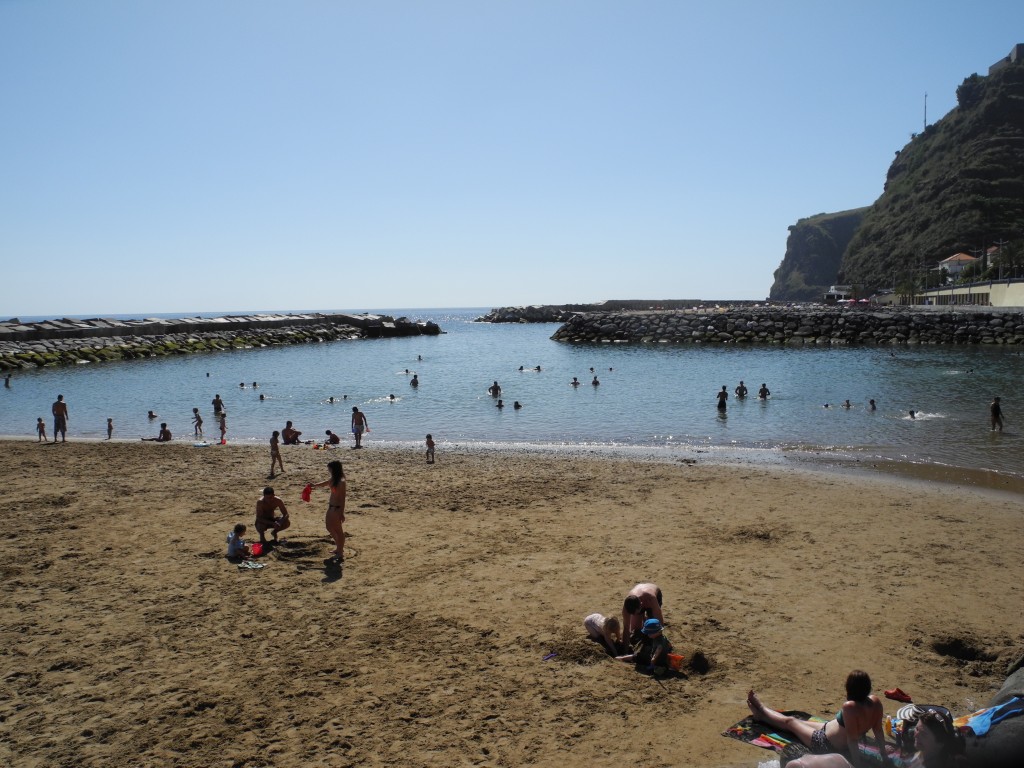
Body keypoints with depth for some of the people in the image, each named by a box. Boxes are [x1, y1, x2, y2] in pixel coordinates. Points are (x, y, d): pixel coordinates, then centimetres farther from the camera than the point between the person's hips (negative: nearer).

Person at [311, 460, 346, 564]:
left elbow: (343, 498, -21)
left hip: (337, 508, -10)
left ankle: (340, 555, 12)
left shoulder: (341, 482, -21)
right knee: (329, 526, 21)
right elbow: (323, 484, 24)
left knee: (338, 530, 1)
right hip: (331, 506, 10)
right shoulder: (332, 479, 5)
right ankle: (339, 547, 38)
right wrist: (314, 485, 5)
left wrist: (342, 513, -20)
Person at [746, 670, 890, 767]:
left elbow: (852, 738, -33)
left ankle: (761, 712, 45)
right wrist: (884, 756, 3)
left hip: (826, 745, -8)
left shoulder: (850, 707, -39)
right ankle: (762, 711, 49)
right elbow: (878, 730, -9)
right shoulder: (875, 702, -18)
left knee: (790, 721, 17)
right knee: (800, 721, 27)